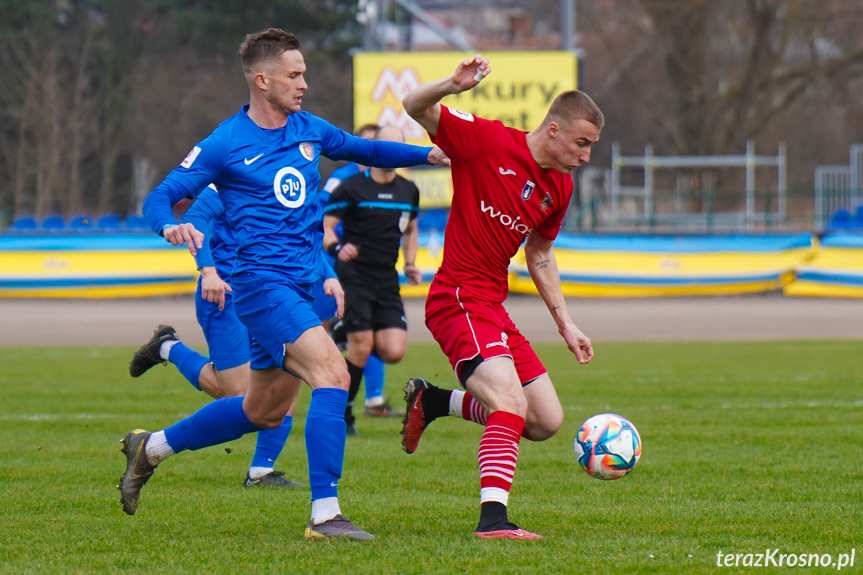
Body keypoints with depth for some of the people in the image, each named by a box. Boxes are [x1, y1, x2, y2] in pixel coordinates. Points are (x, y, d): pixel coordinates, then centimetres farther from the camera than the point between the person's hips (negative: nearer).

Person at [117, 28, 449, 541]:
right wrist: (171, 226, -29)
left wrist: (430, 155, 12)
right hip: (263, 282, -8)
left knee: (265, 411, 17)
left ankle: (150, 448, 35)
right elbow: (160, 198, -6)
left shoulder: (308, 129, 11)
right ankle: (325, 514, -27)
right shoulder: (225, 144, -7)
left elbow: (363, 150, 26)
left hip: (302, 286, 8)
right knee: (333, 374, -25)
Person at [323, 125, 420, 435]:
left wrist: (410, 264, 11)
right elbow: (323, 225, -6)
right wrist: (336, 248, -26)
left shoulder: (409, 191, 10)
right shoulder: (351, 187, -6)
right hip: (354, 278, -5)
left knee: (394, 352, -9)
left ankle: (347, 334, 21)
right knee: (361, 349, -13)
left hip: (387, 282, 5)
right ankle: (342, 414, 6)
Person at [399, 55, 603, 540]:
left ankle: (433, 402, 23)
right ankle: (493, 518, -30)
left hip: (494, 308, 8)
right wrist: (455, 85, -33)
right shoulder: (487, 140, -11)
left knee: (547, 422, 8)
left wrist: (566, 323, 21)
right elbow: (415, 107, -13)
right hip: (458, 300, -8)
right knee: (511, 404, -25)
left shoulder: (560, 187, 10)